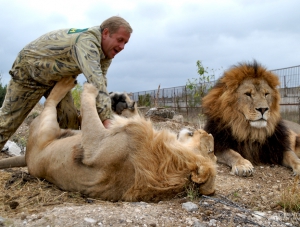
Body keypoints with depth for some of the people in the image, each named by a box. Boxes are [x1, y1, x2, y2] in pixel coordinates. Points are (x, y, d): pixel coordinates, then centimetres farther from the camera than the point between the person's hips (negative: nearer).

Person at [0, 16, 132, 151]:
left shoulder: (105, 52, -10)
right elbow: (96, 84, -47)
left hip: (56, 78, 8)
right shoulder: (86, 42, -37)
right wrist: (106, 120, -53)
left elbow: (100, 83, -12)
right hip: (29, 70, -7)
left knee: (70, 120, -6)